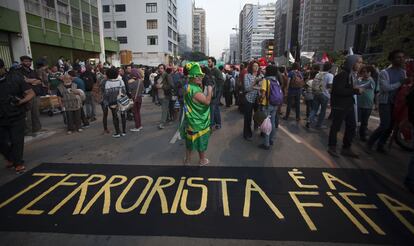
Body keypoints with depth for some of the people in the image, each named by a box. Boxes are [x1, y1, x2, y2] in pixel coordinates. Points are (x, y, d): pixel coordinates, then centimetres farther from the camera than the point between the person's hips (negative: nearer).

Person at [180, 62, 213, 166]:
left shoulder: (188, 86, 3)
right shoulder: (195, 90, -27)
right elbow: (207, 101, -27)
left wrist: (201, 87, 3)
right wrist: (209, 90, -13)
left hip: (191, 120, 8)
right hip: (199, 121, -8)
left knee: (190, 140, 18)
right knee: (201, 140, 9)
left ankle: (187, 159, 31)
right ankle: (202, 160, 26)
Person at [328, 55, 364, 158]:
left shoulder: (353, 75, 12)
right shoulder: (342, 75, -16)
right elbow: (339, 90, -25)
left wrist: (357, 90, 1)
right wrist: (356, 91, -20)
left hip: (349, 105, 9)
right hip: (339, 105, -9)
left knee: (352, 126, 12)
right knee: (336, 127, 1)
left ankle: (346, 148, 24)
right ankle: (332, 147, 15)